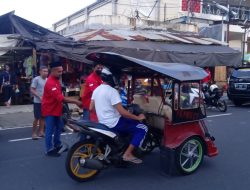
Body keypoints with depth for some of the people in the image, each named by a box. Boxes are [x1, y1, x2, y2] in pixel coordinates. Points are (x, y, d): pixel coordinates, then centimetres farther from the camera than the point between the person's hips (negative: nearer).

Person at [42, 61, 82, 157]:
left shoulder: (56, 80, 6)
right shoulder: (50, 83, -26)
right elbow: (61, 98, -32)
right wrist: (75, 101, -32)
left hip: (56, 109, 10)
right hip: (50, 110, -10)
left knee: (59, 127, 19)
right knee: (50, 130, -1)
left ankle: (57, 145, 33)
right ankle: (49, 150, 10)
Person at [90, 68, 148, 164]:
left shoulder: (96, 90, 6)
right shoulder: (112, 91, -20)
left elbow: (91, 108, 13)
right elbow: (122, 112, -24)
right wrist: (138, 118, -13)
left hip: (103, 122, 9)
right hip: (114, 123, -9)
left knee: (132, 122, 31)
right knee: (143, 128, -5)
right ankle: (128, 154, -6)